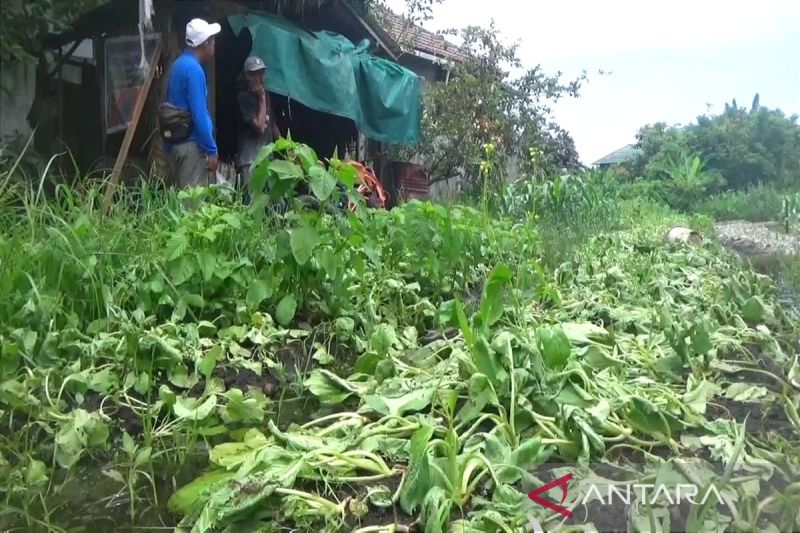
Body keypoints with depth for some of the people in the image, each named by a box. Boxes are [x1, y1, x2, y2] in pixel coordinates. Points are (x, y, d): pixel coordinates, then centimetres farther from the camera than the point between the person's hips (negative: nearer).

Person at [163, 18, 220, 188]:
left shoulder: (179, 64, 14)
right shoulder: (193, 69, -14)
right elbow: (199, 114, -20)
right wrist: (211, 150, -17)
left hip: (177, 142, 9)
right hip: (192, 144, -9)